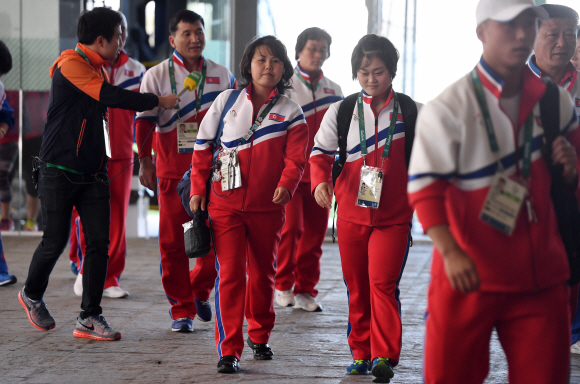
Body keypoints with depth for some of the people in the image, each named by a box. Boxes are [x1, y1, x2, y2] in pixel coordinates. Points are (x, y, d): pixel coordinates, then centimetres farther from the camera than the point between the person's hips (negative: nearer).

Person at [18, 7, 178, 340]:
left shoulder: (98, 68, 14)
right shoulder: (71, 64, -14)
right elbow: (111, 97, -22)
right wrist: (158, 101, -14)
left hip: (93, 172, 7)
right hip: (60, 171, -7)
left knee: (99, 242, -3)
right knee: (55, 241, 1)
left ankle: (90, 318, 1)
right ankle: (32, 295, 29)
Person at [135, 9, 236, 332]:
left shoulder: (223, 76, 8)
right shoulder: (157, 76, 1)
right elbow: (145, 120, 0)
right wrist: (145, 161, -6)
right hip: (173, 172, -2)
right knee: (173, 242, -1)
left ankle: (200, 290, 25)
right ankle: (182, 310, 8)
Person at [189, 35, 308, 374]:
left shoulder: (291, 112, 3)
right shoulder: (227, 101, 3)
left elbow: (296, 157, -6)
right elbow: (203, 146, 7)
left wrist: (286, 184, -24)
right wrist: (198, 188, 2)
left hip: (268, 207, 1)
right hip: (225, 203, -1)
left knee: (263, 273, 14)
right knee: (230, 273, -8)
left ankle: (260, 337, 34)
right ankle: (229, 350, -5)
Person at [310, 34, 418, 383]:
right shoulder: (341, 111, 3)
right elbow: (321, 151, 0)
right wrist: (320, 181, -19)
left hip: (394, 217, -3)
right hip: (351, 214, 3)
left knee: (383, 284, -15)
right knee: (357, 288, 10)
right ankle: (361, 353, 21)